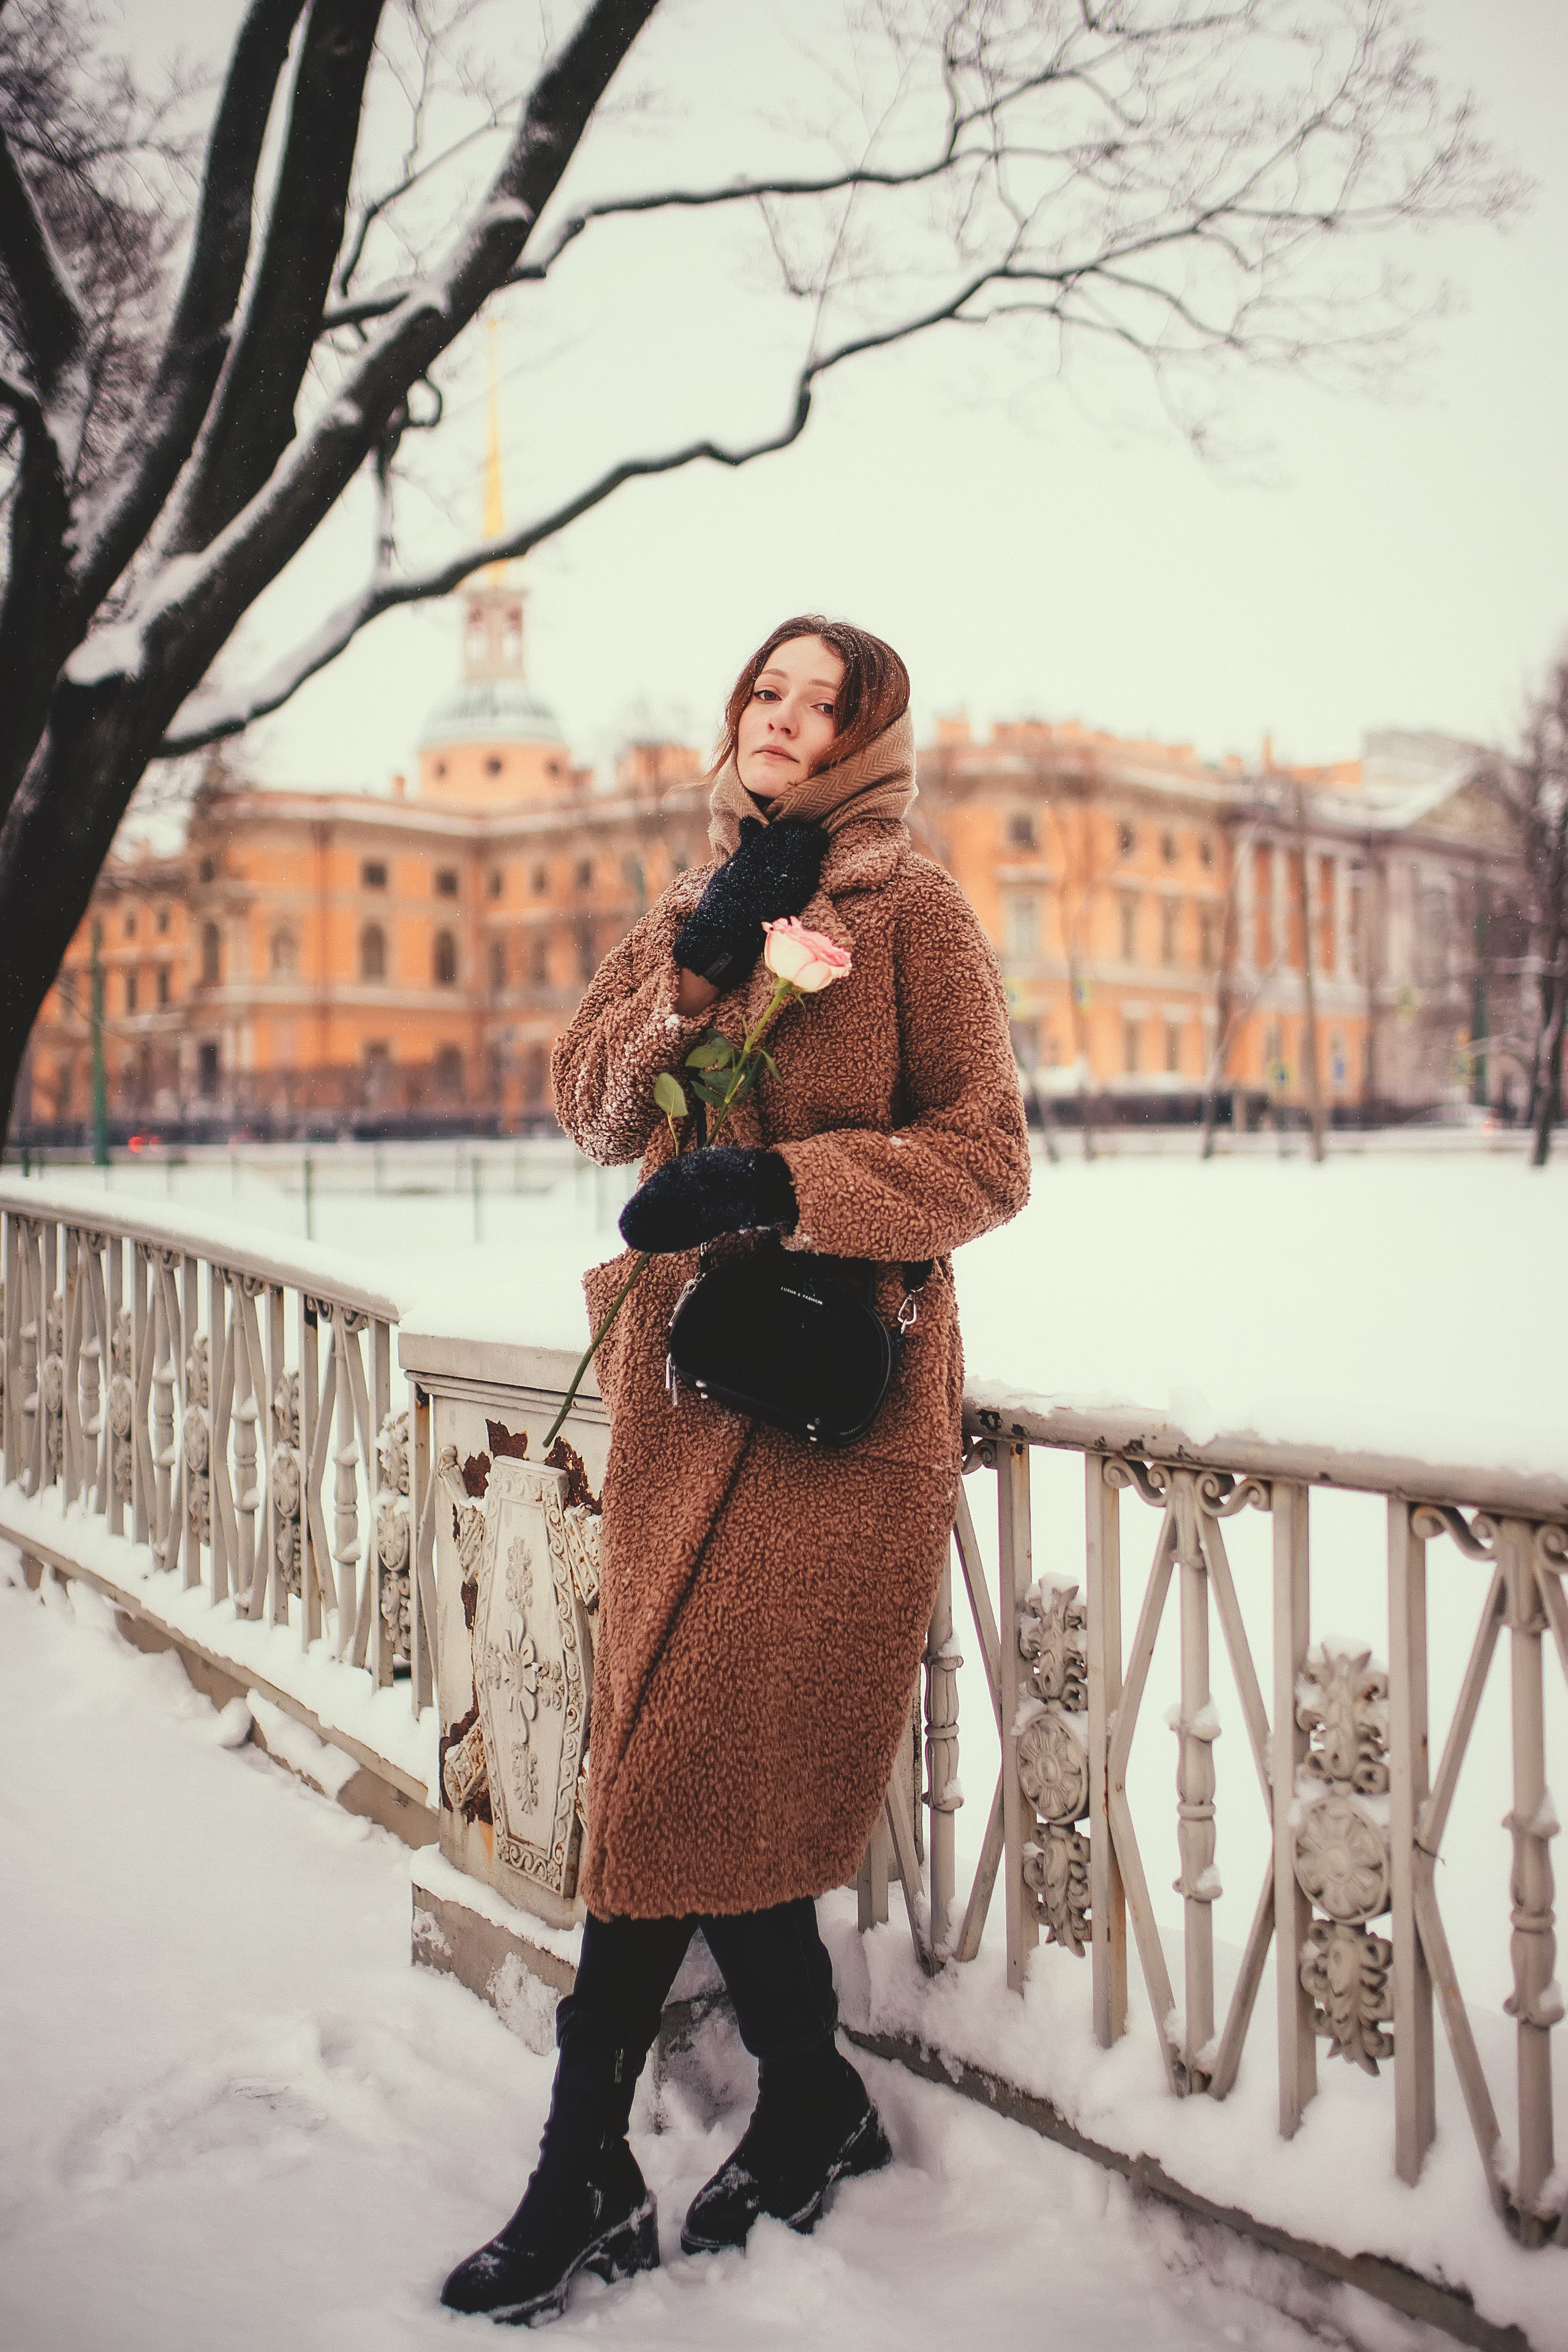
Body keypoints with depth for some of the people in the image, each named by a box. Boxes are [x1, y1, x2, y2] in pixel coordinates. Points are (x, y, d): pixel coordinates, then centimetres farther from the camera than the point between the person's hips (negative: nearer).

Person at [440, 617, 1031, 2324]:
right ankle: (812, 2109, 23)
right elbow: (591, 1104, 7)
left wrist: (778, 1182, -18)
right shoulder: (698, 903, 18)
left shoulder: (913, 912, 0)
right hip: (687, 1377, 6)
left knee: (687, 1780, -6)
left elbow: (984, 1154, -6)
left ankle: (587, 2175, 9)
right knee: (695, 1779, 6)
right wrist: (697, 955, -7)